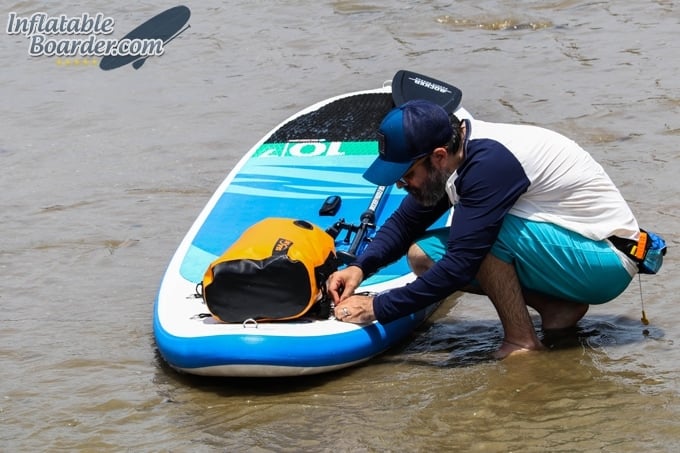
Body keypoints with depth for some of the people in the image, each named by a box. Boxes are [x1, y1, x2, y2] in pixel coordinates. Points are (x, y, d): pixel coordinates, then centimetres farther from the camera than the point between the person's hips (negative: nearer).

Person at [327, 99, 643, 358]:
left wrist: (378, 308, -25)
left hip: (606, 264, -9)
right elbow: (405, 222, 12)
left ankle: (522, 341, -13)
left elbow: (460, 267, -30)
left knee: (486, 230, -30)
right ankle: (557, 305, 3)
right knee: (423, 255, 0)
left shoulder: (489, 161, -29)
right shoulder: (457, 149, -2)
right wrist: (360, 267, -6)